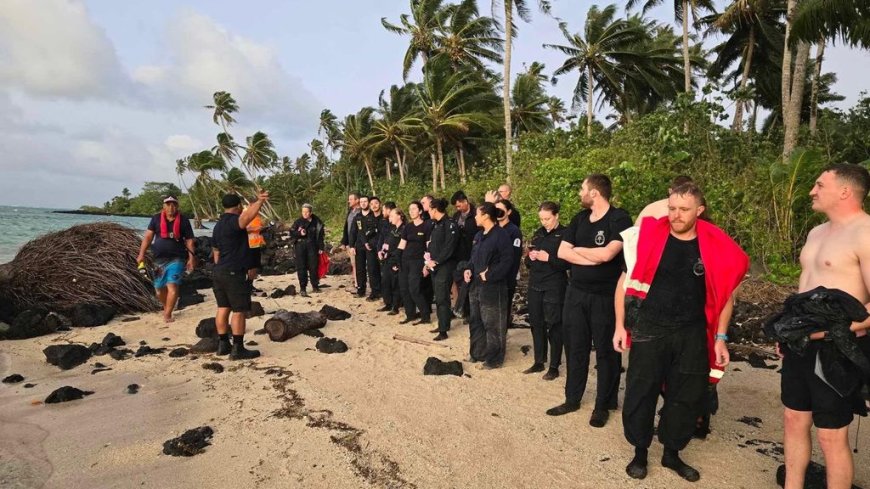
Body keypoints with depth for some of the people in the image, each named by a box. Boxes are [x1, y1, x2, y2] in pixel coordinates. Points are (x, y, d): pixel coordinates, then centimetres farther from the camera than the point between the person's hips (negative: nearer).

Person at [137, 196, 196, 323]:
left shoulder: (183, 220, 1)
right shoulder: (156, 218, 4)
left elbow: (189, 240, 2)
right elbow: (148, 236, 1)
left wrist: (191, 257, -6)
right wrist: (142, 253, -8)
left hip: (177, 259, -3)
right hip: (159, 259, 3)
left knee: (172, 286, -15)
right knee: (159, 289, 12)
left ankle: (167, 315, -7)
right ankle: (166, 307, 38)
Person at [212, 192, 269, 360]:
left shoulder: (218, 225, 16)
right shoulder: (234, 221, -14)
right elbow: (247, 216, -39)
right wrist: (259, 202, -54)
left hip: (219, 272, 10)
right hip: (234, 273, -10)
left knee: (223, 308, 12)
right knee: (239, 310, -5)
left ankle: (223, 345, 18)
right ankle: (238, 349, -3)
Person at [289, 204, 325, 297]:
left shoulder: (317, 222, 3)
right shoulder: (298, 222, 2)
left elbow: (320, 236, 7)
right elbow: (291, 233, 4)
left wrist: (321, 247, 4)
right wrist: (299, 233, -15)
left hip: (312, 247, 1)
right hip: (300, 247, 0)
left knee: (314, 266, 3)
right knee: (301, 268, -1)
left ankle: (315, 286, 17)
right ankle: (302, 288, 5)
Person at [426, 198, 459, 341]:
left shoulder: (449, 224, -13)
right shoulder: (435, 224, 15)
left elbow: (449, 247, -20)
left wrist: (436, 261, -17)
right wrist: (427, 263, 9)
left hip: (445, 266, -9)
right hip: (434, 266, 9)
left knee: (442, 298, -8)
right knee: (439, 297, 14)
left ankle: (443, 331, -3)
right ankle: (443, 324, 24)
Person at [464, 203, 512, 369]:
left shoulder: (501, 235, -14)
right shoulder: (479, 235, 13)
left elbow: (506, 262, -18)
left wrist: (489, 275, -20)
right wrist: (468, 270, 2)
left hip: (493, 287, -9)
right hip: (476, 285, 9)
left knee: (492, 324, 1)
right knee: (475, 321, 18)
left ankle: (494, 358, 13)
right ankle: (477, 353, 32)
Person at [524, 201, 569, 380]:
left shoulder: (564, 234, -6)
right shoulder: (538, 233, 12)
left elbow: (567, 263, -10)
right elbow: (528, 262, 16)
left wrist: (549, 258, -21)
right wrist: (530, 258, -5)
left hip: (554, 287, -6)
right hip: (535, 285, 6)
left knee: (554, 326, 1)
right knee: (536, 324, 10)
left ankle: (554, 366, 12)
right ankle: (539, 362, 23)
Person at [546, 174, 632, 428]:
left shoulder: (619, 218, -11)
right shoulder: (580, 218, 9)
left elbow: (607, 254, -23)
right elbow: (562, 252, 2)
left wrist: (578, 249, -6)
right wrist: (593, 258, -12)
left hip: (605, 296, -6)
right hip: (576, 293, 6)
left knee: (605, 351, 6)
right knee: (575, 348, 13)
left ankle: (603, 405, 20)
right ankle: (572, 399, 27)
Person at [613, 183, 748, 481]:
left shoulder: (715, 247, -3)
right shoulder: (648, 237, -7)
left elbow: (724, 294, 8)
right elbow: (626, 282, 0)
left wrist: (720, 337, 4)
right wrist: (620, 325, -3)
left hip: (692, 333, 2)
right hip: (648, 330, -2)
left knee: (688, 397, 10)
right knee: (640, 393, 4)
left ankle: (672, 454, 31)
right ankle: (640, 453, 24)